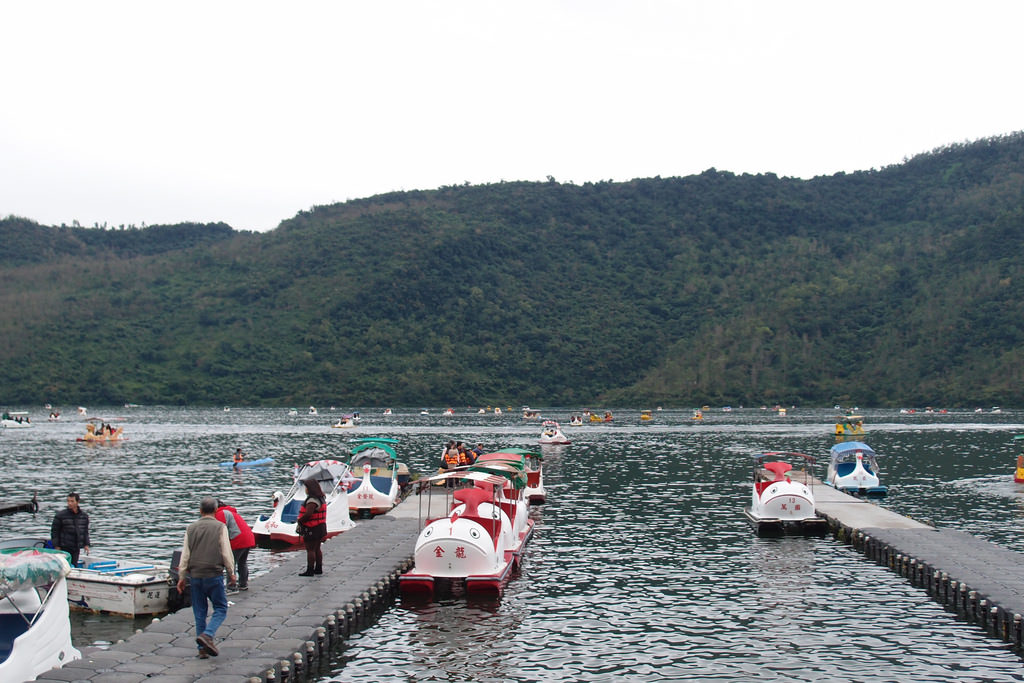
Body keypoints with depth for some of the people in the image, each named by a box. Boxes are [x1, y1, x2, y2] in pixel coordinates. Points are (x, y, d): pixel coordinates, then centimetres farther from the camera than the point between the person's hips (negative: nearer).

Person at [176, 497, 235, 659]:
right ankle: (207, 635, -17)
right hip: (214, 575, -4)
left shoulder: (191, 528, 8)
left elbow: (185, 554, 8)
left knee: (199, 612, 10)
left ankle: (202, 649, 9)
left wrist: (181, 577, 14)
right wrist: (231, 573, 8)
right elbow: (226, 553, -5)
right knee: (221, 609, 5)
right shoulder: (220, 527, -3)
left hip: (195, 576, 4)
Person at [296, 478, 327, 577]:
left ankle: (310, 570, -4)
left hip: (312, 529, -10)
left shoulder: (312, 500, -20)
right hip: (320, 527, 10)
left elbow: (308, 514, -29)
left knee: (310, 550, -5)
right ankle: (318, 568, 22)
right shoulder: (321, 498, 12)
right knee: (317, 549, 16)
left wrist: (300, 521, -12)